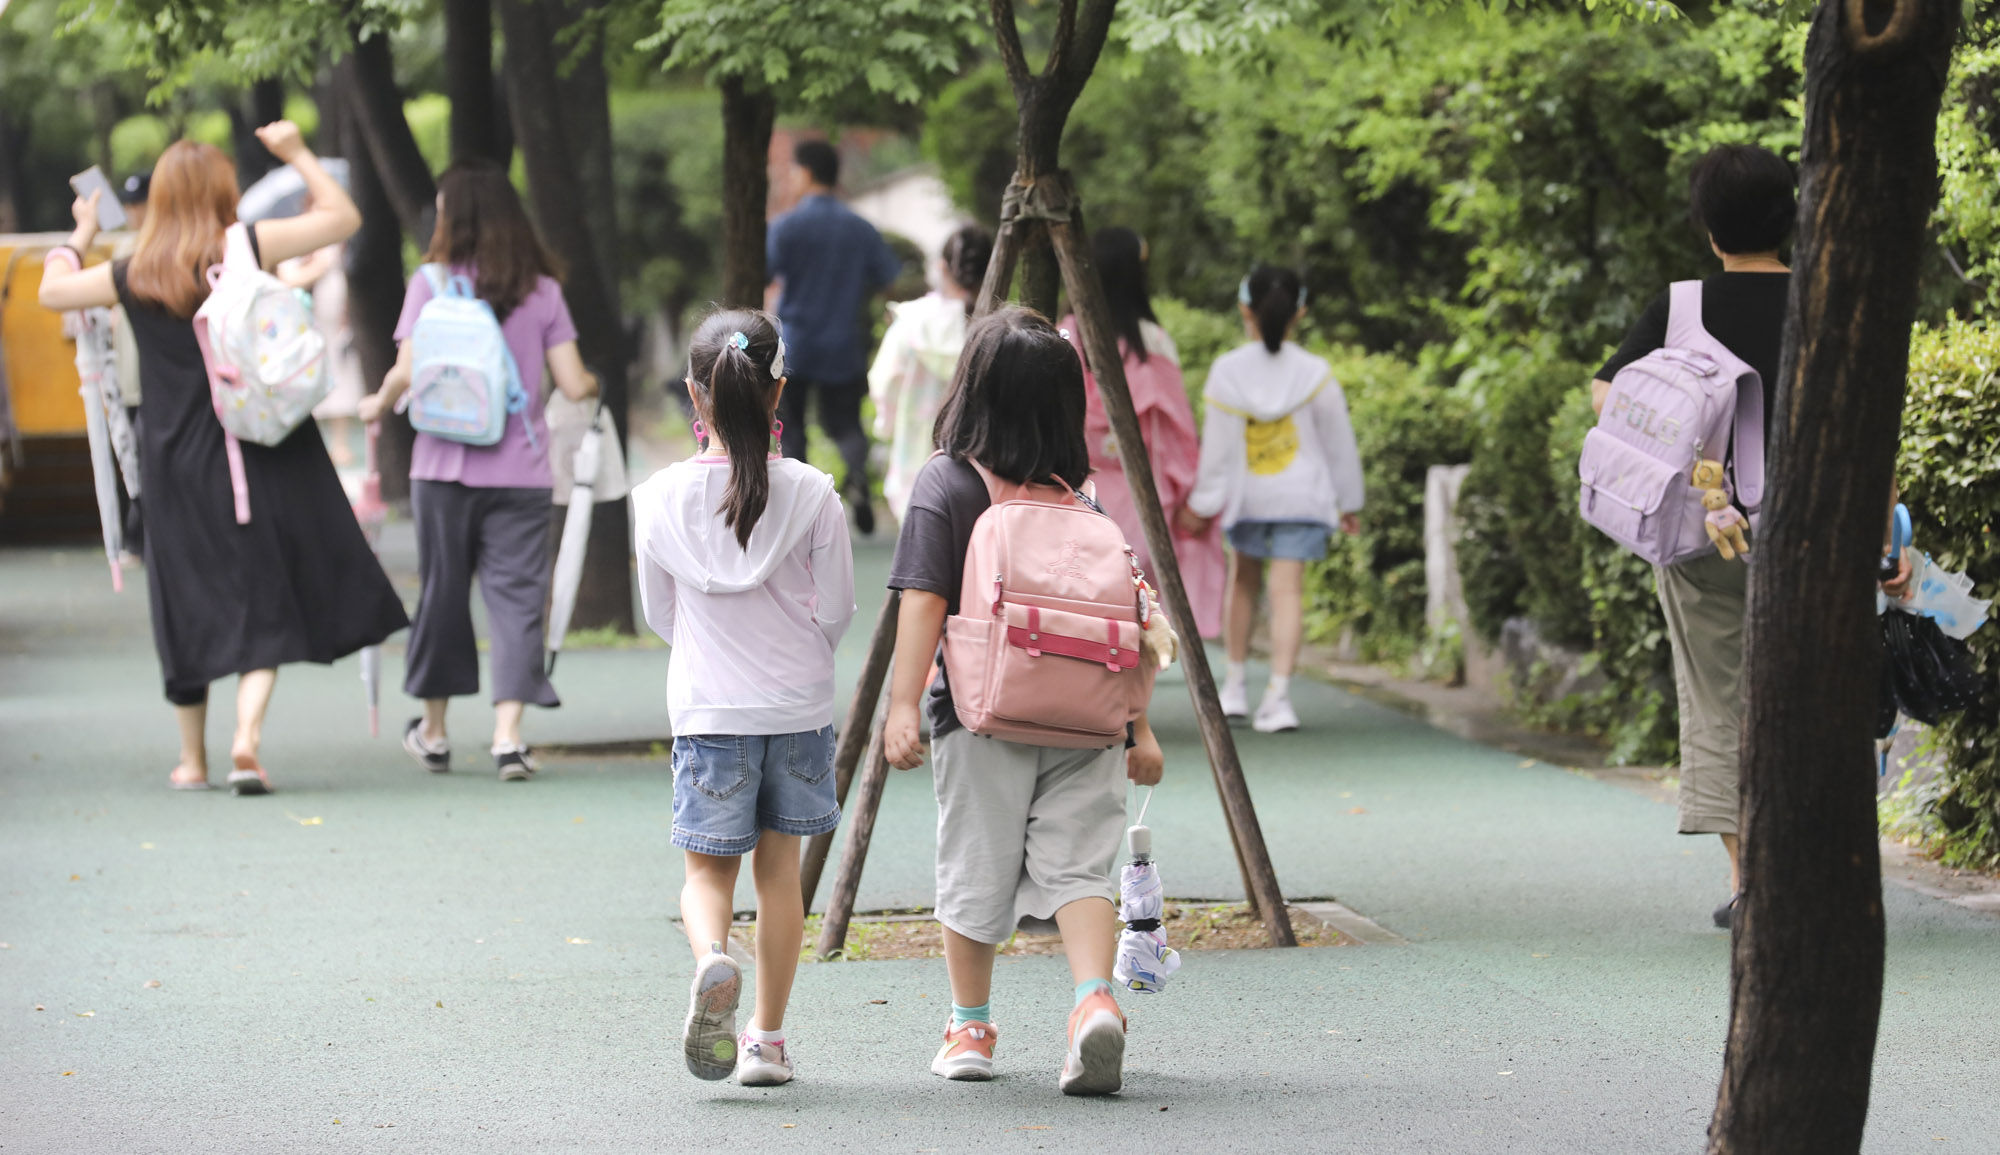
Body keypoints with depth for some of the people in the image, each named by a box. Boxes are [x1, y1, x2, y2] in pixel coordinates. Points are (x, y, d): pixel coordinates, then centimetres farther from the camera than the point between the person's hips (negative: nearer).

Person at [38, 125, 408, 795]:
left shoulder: (134, 277, -1)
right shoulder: (247, 250, -7)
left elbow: (53, 290, 15)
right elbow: (343, 217, -1)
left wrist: (81, 236, 31)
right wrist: (297, 154, 10)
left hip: (175, 465, 2)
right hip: (258, 458, -2)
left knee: (189, 611, 12)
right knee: (265, 605, 3)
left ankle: (193, 759, 20)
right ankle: (248, 736, -15)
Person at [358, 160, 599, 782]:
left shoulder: (431, 284, -4)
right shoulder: (543, 292, 1)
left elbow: (408, 373, -9)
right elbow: (573, 383, -1)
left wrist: (378, 403, 11)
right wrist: (593, 384, 22)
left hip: (445, 465, 0)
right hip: (521, 468, 0)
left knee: (442, 590, 12)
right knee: (516, 594, 1)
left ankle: (433, 730, 24)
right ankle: (508, 733, -10)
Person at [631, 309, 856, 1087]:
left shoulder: (660, 498, -8)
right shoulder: (812, 494, -10)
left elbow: (659, 615, 4)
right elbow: (836, 612, -3)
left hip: (706, 709, -1)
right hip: (799, 707, 1)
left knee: (707, 867, 8)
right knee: (778, 865, 14)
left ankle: (712, 959, -25)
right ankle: (768, 1037, 17)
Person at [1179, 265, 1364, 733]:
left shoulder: (1226, 373, -10)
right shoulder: (1316, 375, -7)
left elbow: (1217, 448, -8)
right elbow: (1339, 444, 1)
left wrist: (1202, 503, 0)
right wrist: (1349, 503, 12)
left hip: (1246, 496, 1)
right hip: (1301, 496, -1)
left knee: (1244, 579, 20)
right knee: (1287, 589, -4)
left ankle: (1234, 684, 23)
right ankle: (1278, 693, -16)